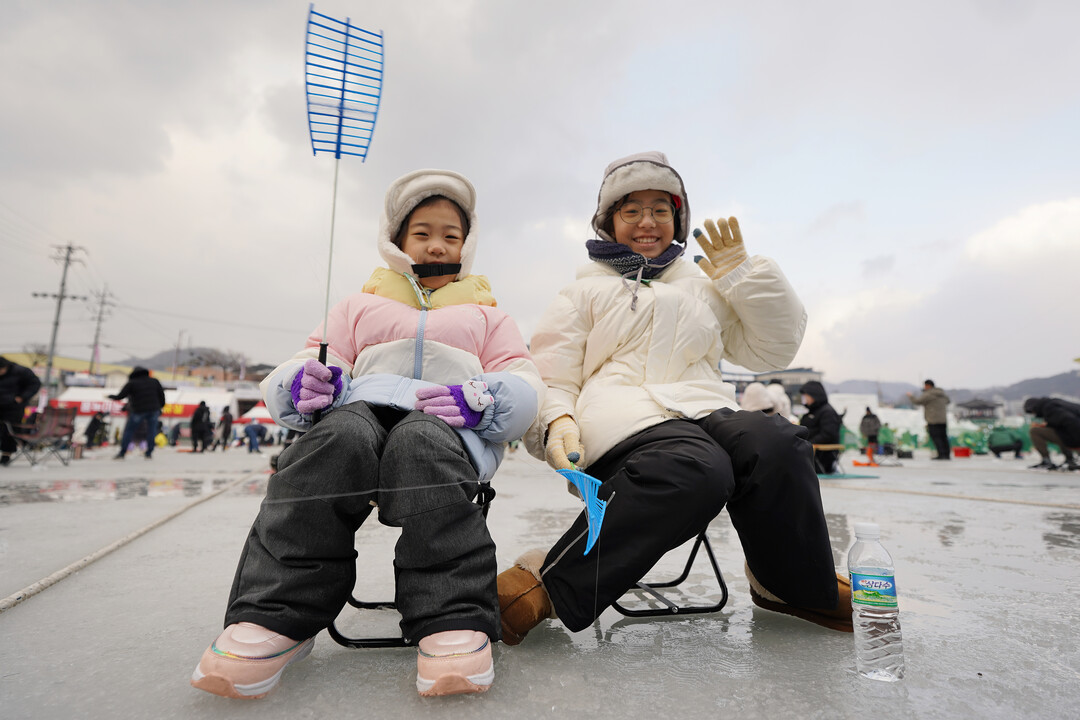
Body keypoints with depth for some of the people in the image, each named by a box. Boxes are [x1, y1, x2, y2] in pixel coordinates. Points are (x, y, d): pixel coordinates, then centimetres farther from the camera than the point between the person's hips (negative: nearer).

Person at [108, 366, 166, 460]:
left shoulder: (131, 383, -1)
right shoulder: (154, 381, 9)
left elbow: (120, 396, -3)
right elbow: (161, 394, 10)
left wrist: (111, 396, 15)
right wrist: (161, 406, 19)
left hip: (138, 411, -3)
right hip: (154, 410, 3)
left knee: (129, 431, 8)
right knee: (151, 431, 10)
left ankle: (121, 453, 8)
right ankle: (149, 453, 11)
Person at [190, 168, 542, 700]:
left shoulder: (487, 314, 26)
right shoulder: (360, 306, 30)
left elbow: (524, 386, 12)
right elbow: (318, 360, 19)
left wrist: (479, 400, -11)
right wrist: (304, 382, -7)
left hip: (452, 429, -1)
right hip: (363, 407, 2)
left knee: (420, 443, -38)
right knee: (339, 438, -35)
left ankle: (455, 624, -43)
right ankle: (275, 616, -35)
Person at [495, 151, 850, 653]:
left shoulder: (704, 291, 30)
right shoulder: (585, 293, 18)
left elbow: (771, 349, 24)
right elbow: (550, 379, 8)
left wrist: (741, 274, 17)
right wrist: (557, 424, -14)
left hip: (705, 412, 4)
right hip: (621, 418, -4)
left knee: (776, 442, -30)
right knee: (697, 469, -38)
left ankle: (793, 585, -7)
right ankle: (549, 583, -29)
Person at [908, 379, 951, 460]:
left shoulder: (928, 394, -12)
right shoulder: (942, 394, 14)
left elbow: (917, 401, -8)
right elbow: (947, 401, 33)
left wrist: (911, 396, 10)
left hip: (933, 420, -8)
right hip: (943, 419, 8)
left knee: (935, 437, -7)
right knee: (943, 437, 10)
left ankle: (941, 455, -12)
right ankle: (946, 454, 11)